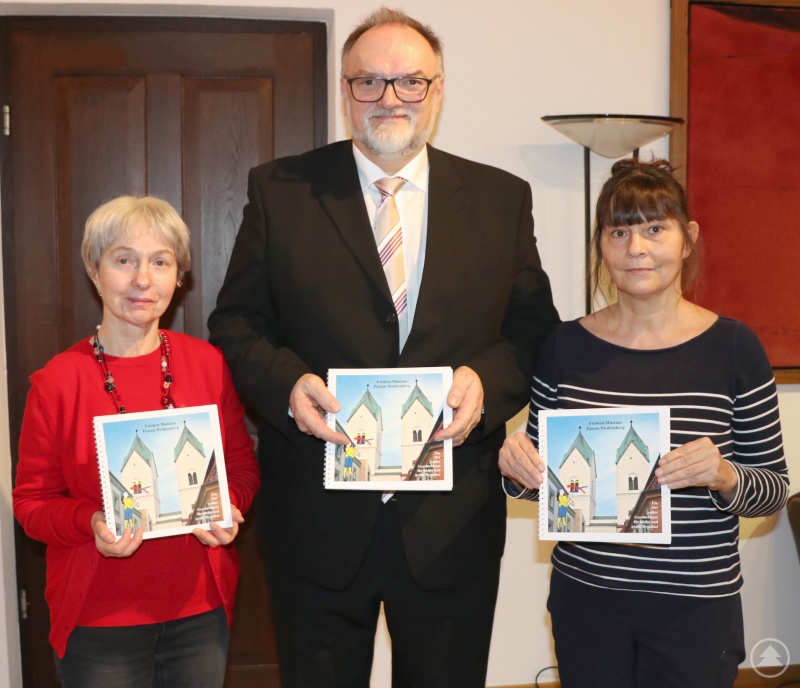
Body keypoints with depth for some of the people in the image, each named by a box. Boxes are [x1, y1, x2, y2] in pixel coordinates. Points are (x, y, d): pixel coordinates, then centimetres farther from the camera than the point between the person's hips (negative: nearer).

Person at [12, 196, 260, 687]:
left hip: (201, 610, 2)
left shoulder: (208, 364, -2)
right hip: (100, 621, -2)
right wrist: (91, 523, -21)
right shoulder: (57, 382, -9)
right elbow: (32, 500, -2)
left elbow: (243, 465, 6)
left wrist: (229, 507, -14)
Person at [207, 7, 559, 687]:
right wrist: (286, 383, -17)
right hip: (316, 520, -1)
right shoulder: (279, 190, 1)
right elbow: (236, 323, 2)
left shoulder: (502, 198, 4)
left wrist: (487, 379, -14)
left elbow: (535, 328, 6)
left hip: (452, 523, 1)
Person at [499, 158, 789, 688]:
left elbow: (775, 488, -3)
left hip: (696, 606, -2)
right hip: (585, 598, 2)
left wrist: (724, 476, -23)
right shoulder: (567, 346, -2)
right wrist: (519, 466, -14)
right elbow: (542, 477, 7)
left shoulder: (733, 347, -7)